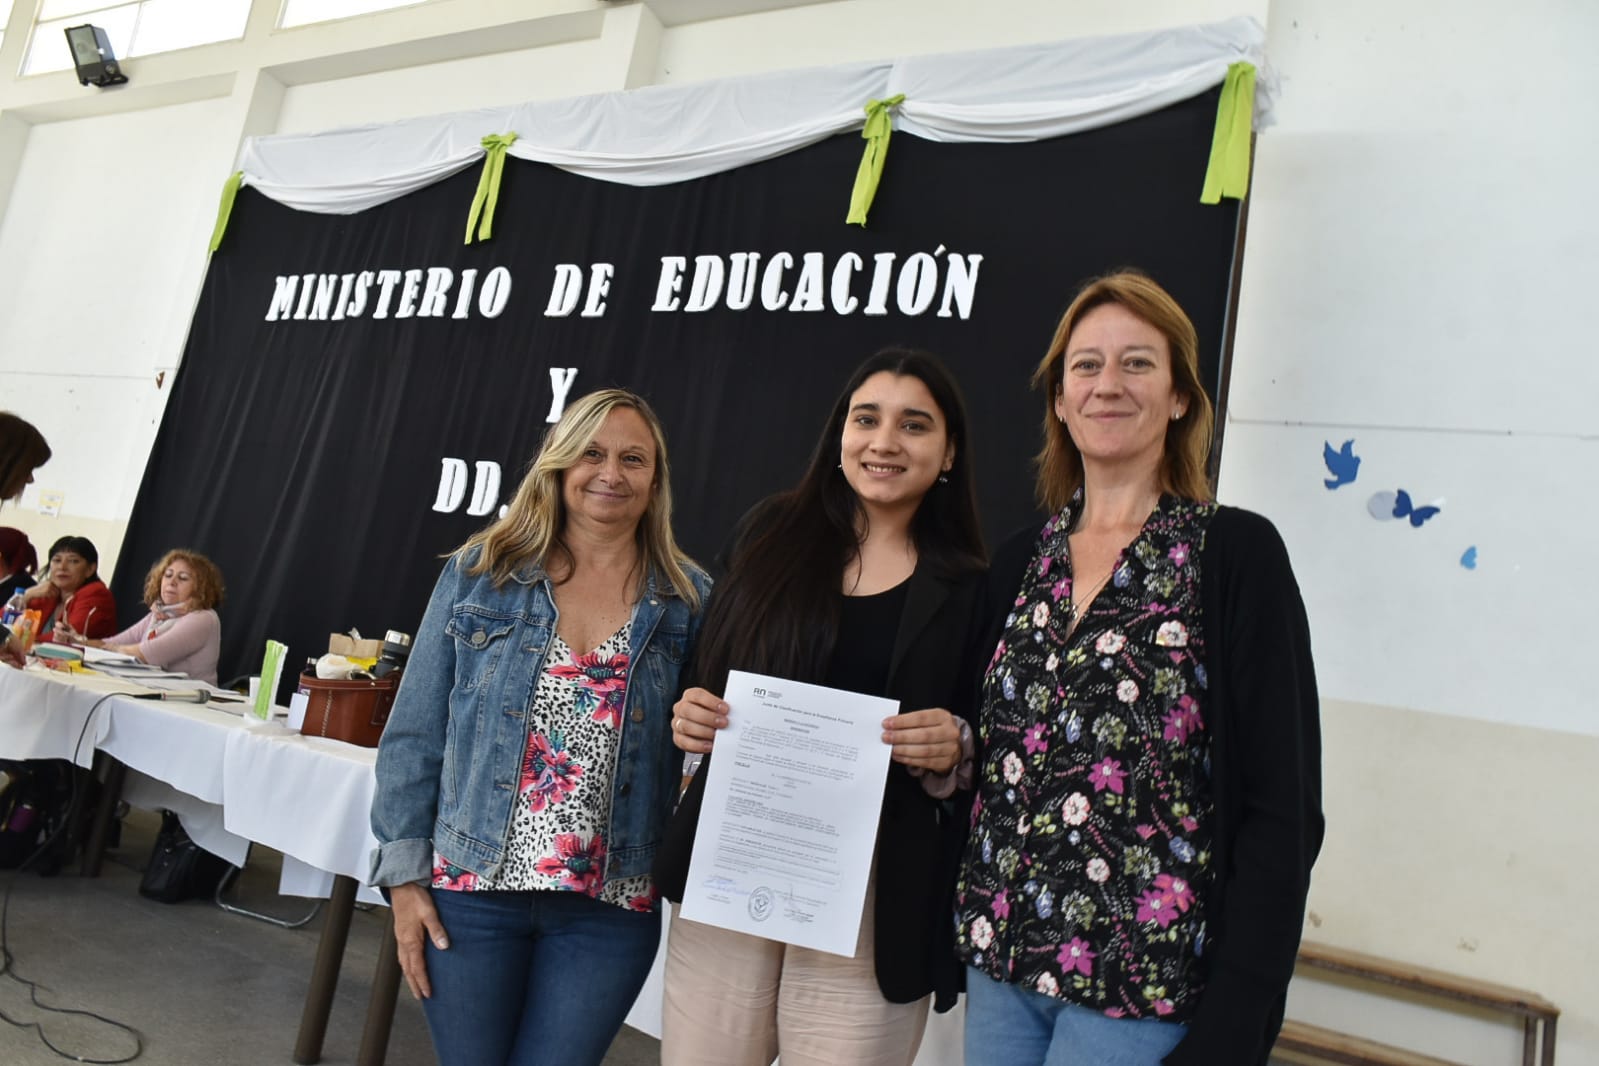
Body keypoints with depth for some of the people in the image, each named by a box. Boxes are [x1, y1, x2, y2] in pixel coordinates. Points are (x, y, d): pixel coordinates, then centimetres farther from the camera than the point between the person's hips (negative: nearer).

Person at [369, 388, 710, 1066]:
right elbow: (415, 734, 1)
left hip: (611, 912, 0)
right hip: (469, 891, 1)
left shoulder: (692, 601, -1)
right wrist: (404, 875, -2)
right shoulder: (479, 575, -1)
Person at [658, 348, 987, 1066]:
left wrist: (955, 751, -16)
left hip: (874, 896, -1)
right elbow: (705, 678, 13)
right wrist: (690, 715, -8)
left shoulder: (972, 589, 0)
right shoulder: (771, 535, 5)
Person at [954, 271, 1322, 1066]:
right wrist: (974, 934, 2)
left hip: (1142, 987, -4)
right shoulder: (1020, 560, 4)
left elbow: (1282, 812, -11)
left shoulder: (1236, 553, -10)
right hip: (1000, 963, 5)